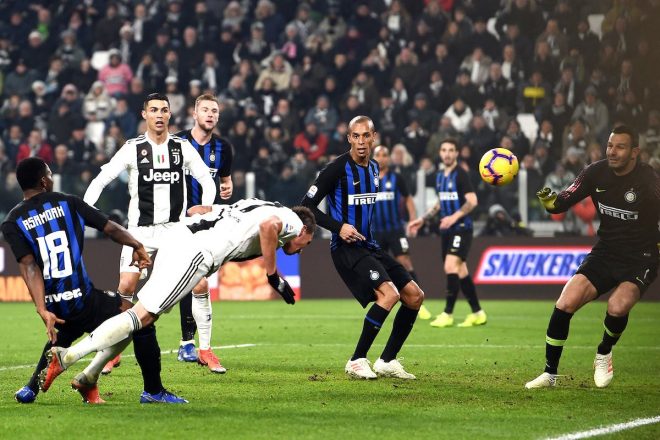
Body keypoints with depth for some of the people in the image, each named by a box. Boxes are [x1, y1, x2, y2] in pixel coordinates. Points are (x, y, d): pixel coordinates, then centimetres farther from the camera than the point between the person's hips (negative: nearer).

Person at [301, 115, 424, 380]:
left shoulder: (374, 168, 13)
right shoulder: (338, 168, -11)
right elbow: (307, 206, -11)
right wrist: (338, 227, -19)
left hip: (369, 246, 9)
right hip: (346, 248, -9)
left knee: (414, 296, 3)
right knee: (389, 293, -26)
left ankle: (387, 361, 11)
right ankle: (357, 362, -17)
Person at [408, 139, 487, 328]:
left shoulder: (460, 174, -10)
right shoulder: (440, 176, 14)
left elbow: (472, 201, -17)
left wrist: (454, 217, -26)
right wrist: (422, 219, 21)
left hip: (461, 227, -8)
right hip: (447, 229, 8)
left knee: (451, 266, -18)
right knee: (460, 271, 8)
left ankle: (448, 313, -15)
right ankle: (477, 314, 15)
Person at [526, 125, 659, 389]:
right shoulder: (597, 172, -3)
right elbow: (563, 202, 1)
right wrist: (549, 201, -21)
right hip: (605, 255, 4)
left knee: (617, 306, -31)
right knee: (565, 304, -13)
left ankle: (604, 355, 2)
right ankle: (550, 374, 4)